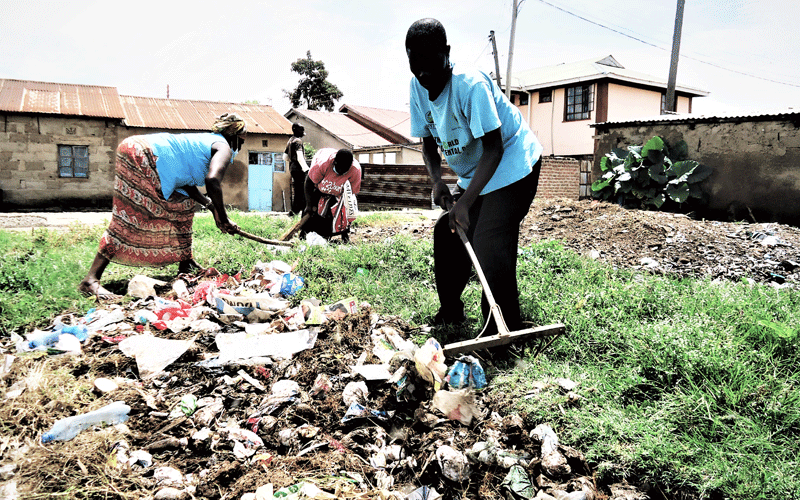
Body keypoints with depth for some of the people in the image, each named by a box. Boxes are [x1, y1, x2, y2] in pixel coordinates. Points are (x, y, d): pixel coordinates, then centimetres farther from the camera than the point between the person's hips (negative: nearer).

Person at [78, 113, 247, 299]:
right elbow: (212, 180, -23)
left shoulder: (209, 140, 26)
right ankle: (90, 280, -15)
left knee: (183, 205, 18)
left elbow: (185, 179, 21)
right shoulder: (224, 148, -2)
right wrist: (223, 219, -15)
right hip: (139, 154, -10)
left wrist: (209, 205, 15)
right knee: (130, 218, -13)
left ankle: (186, 263, 25)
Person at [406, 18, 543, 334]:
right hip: (473, 172, 8)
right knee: (447, 232, 7)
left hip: (512, 165, -8)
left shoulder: (470, 85, -27)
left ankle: (505, 334, -6)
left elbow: (493, 149, -29)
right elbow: (429, 143, 5)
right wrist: (437, 182, -13)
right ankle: (451, 312, 25)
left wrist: (465, 202, -34)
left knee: (490, 249, -18)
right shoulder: (418, 88, -4)